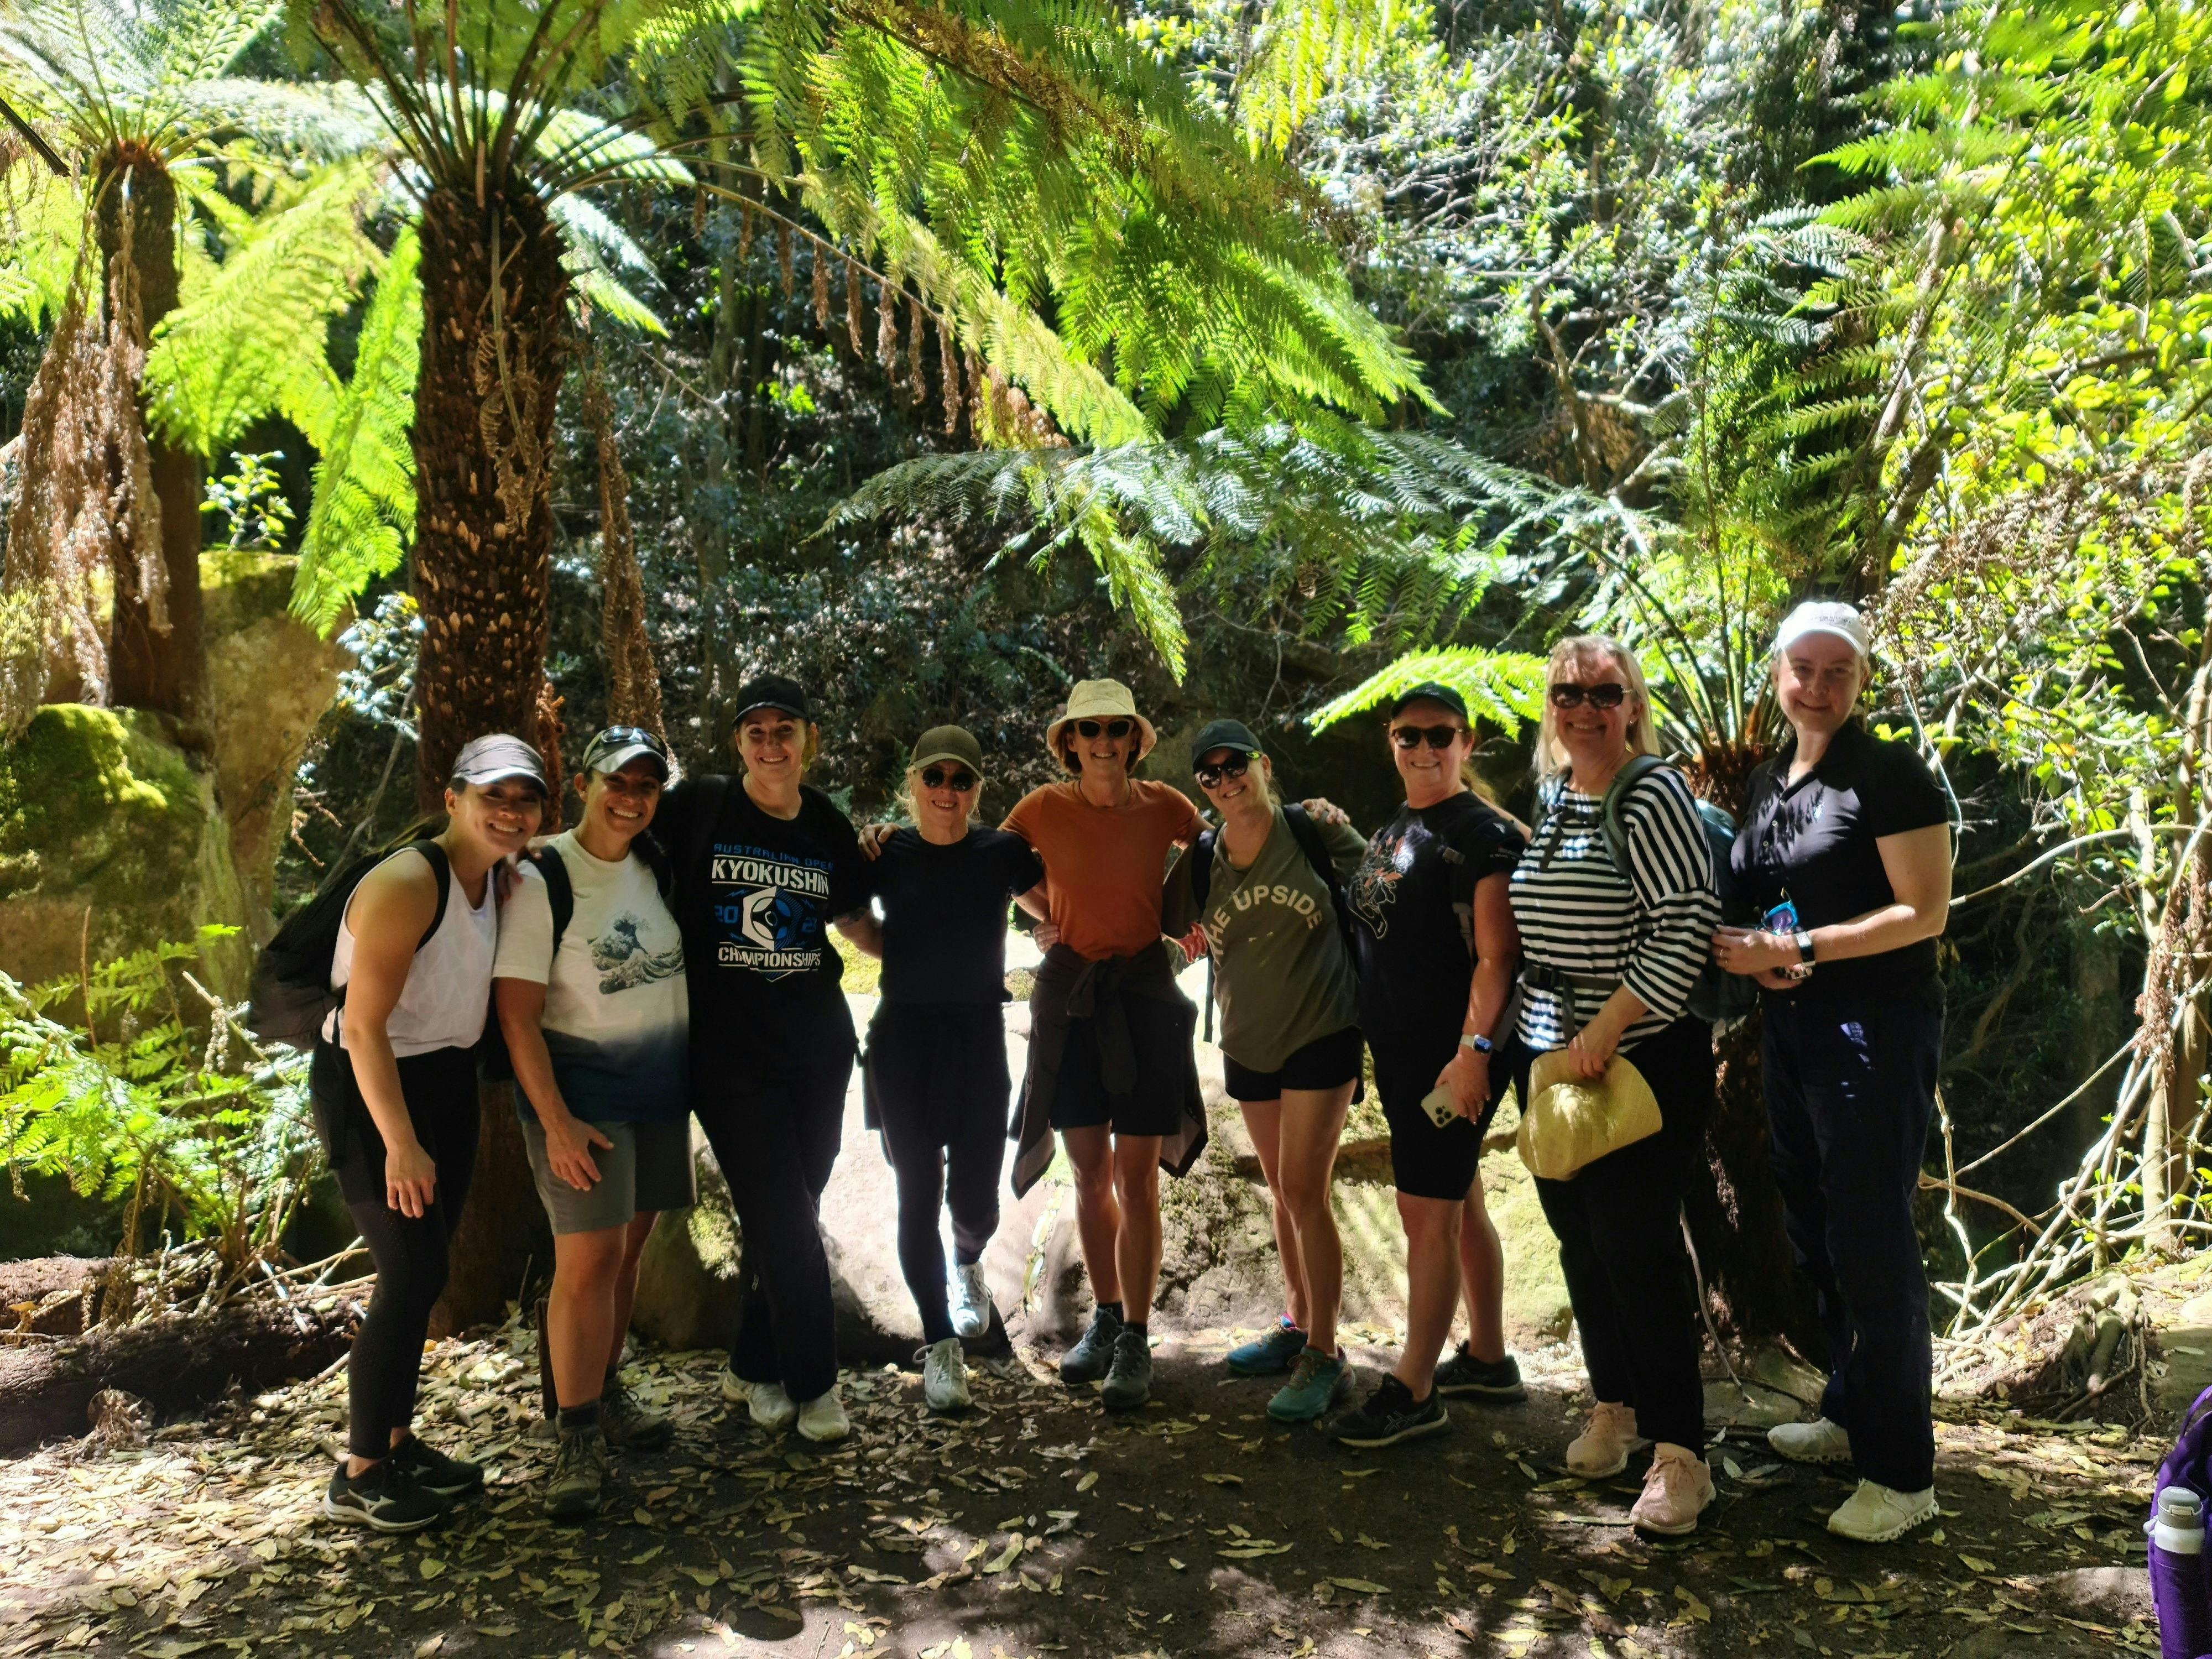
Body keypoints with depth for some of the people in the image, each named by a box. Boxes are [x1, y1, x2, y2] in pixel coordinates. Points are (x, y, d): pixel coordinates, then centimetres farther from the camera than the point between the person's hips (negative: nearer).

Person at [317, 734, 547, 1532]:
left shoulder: (502, 883, 2)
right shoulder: (407, 884, -23)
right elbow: (363, 1026, -26)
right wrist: (400, 1145, -26)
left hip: (448, 1080, 8)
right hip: (370, 1088, -8)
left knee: (424, 1273, 14)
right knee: (412, 1274, -6)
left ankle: (395, 1441, 29)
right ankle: (358, 1475, 9)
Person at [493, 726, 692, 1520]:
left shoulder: (654, 868, 6)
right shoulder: (542, 880, -12)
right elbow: (516, 1012, -14)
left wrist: (691, 1079, 13)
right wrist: (556, 1121, -17)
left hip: (661, 1091, 6)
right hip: (580, 1093, -6)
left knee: (629, 1246, 10)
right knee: (589, 1256, -8)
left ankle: (605, 1394, 26)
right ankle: (578, 1439, 2)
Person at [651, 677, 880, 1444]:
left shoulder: (829, 827, 6)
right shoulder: (697, 807, -5)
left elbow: (853, 921, 18)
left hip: (818, 1046, 4)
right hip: (729, 1052, -4)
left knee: (790, 1216, 10)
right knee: (783, 1222, -4)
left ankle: (753, 1368, 28)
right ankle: (812, 1384, 12)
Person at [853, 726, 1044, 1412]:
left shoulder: (1004, 853, -1)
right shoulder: (886, 854, 1)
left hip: (979, 1034, 0)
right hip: (904, 1033, 0)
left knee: (974, 1196, 4)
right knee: (918, 1194, 0)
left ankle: (967, 1262, 42)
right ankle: (940, 1345, 13)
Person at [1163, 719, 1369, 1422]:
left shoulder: (1316, 831, -9)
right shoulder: (1201, 860, 0)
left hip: (1320, 1036, -5)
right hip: (1247, 1045, 5)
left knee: (1303, 1192, -8)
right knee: (1282, 1190, 16)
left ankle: (1324, 1358, 2)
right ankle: (1296, 1327, 31)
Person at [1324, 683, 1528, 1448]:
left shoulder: (1484, 833, -11)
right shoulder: (1389, 833, 15)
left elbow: (1496, 955, -19)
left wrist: (1474, 1050, -27)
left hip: (1452, 1059, -9)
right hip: (1400, 1052, 9)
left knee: (1428, 1212, -4)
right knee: (1459, 1206, 18)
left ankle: (1414, 1390, 6)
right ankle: (1488, 1358, 31)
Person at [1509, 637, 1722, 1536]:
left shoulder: (1653, 794, -12)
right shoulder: (1551, 797, 11)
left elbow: (1689, 924, -19)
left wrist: (1607, 1029, -21)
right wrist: (1495, 1038, 14)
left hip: (1642, 1060, -7)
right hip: (1550, 1055, 7)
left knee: (1638, 1247, -5)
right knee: (1579, 1237, 14)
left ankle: (1680, 1453, 6)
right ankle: (1614, 1405, 32)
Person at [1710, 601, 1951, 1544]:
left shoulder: (1889, 777, -10)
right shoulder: (1768, 783, 13)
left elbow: (1924, 911, -15)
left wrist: (1798, 947, -19)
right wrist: (1752, 955, 0)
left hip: (1875, 1030, -8)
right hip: (1790, 1026, 8)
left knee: (1870, 1240, -4)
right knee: (1812, 1227, 16)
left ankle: (1903, 1473, 8)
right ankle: (1852, 1415, 33)